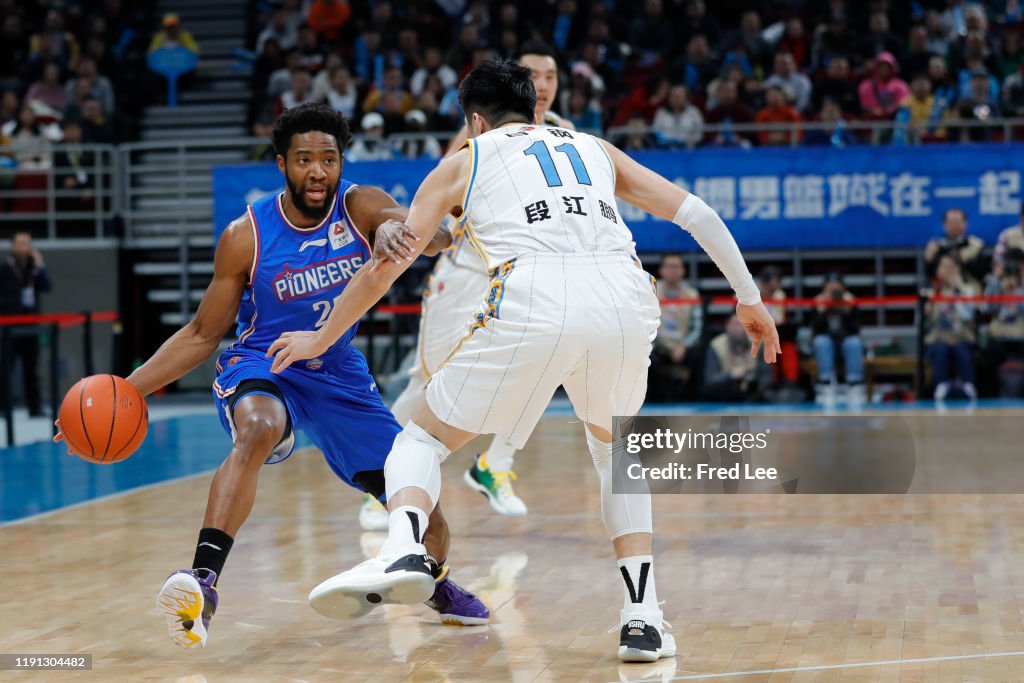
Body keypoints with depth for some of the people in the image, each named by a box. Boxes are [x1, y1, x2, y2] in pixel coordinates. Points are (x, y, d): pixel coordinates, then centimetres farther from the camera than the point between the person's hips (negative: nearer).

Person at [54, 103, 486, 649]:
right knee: (257, 431, -40)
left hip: (340, 374, 3)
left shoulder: (362, 207, -12)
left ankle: (437, 585, 36)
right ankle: (203, 581, -48)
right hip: (261, 366, -3)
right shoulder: (247, 236, -15)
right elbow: (203, 334, -7)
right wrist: (127, 389, -17)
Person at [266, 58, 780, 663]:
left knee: (424, 437, 15)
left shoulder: (465, 160, 25)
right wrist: (750, 298, 32)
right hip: (626, 299, 3)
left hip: (531, 306, -3)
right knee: (617, 452, 29)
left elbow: (385, 268, 23)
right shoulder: (595, 149, 32)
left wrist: (321, 339, 36)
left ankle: (403, 550, -17)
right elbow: (696, 213, 25)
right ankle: (643, 620, 16)